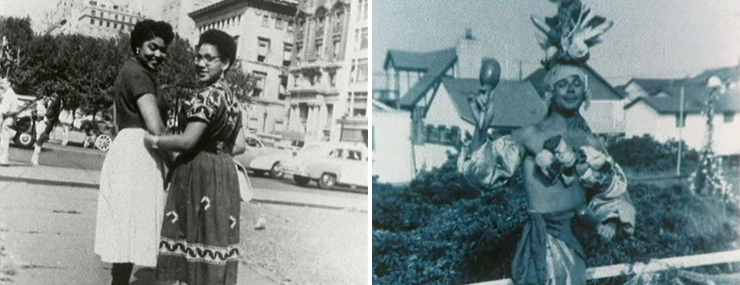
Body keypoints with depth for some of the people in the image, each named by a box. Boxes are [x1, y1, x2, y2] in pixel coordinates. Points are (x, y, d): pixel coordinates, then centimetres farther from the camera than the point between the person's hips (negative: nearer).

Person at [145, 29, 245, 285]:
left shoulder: (208, 95, -15)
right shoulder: (231, 98, 13)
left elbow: (187, 141, -20)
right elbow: (239, 145, 15)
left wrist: (151, 140, -9)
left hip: (200, 174, -9)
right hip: (224, 173, 9)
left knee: (200, 236, -4)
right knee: (213, 237, 11)